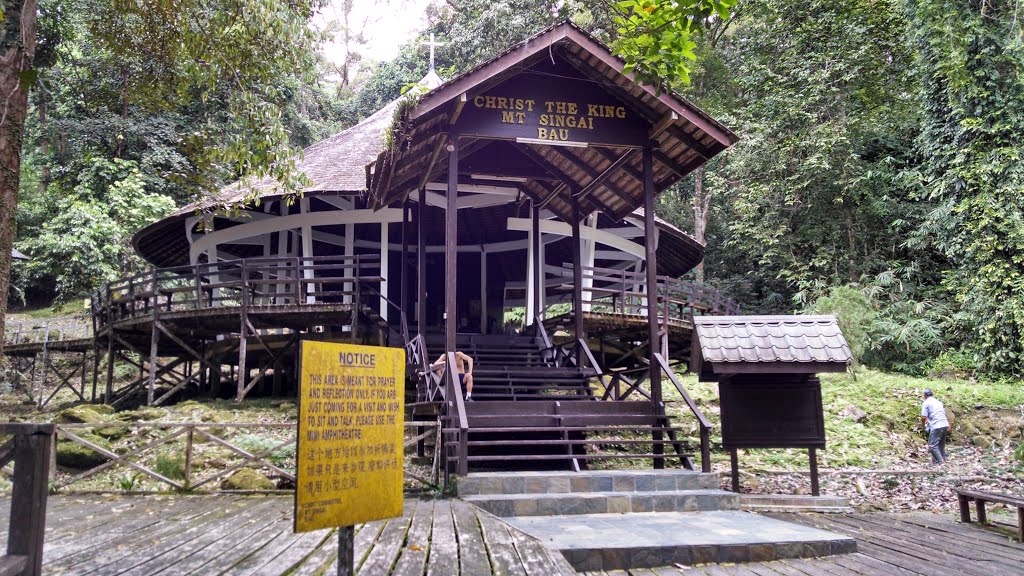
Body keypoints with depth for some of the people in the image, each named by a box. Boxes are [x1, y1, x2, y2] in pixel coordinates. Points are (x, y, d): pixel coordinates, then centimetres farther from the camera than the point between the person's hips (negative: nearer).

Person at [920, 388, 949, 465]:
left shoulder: (926, 403, -1)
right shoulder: (939, 402, 21)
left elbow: (923, 417, -8)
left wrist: (923, 425, 12)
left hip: (936, 426, -8)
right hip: (945, 425, 8)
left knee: (932, 445, -5)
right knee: (941, 445, 18)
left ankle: (940, 462, -12)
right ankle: (943, 460, 20)